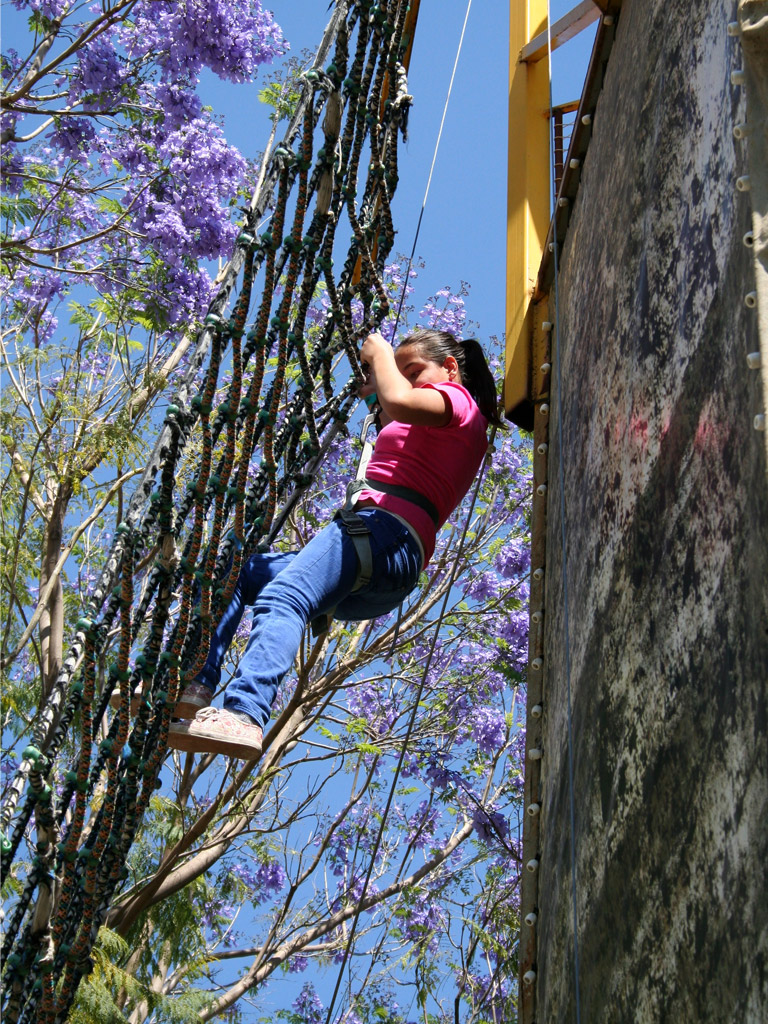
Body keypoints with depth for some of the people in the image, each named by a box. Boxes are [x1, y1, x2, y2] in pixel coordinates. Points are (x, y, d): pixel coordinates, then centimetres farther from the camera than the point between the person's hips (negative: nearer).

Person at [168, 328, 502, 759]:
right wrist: (378, 391, 53)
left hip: (382, 530, -11)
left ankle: (243, 714, -59)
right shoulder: (441, 429, 36)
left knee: (280, 598, -34)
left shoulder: (457, 399, 7)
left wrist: (380, 352, 2)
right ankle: (194, 687, -8)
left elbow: (400, 401, -16)